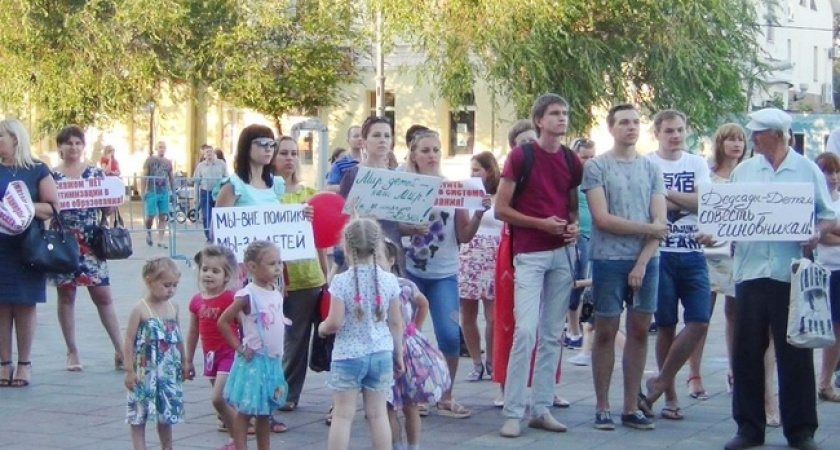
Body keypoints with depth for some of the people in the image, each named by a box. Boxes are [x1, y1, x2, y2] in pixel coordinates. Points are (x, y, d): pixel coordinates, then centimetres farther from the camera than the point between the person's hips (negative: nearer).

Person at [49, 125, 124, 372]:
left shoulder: (96, 173, 5)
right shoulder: (51, 176, 2)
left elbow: (107, 209, 7)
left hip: (90, 243, 0)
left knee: (103, 296, 0)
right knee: (66, 296, 6)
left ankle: (120, 350, 3)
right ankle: (72, 352, 15)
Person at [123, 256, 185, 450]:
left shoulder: (173, 308, 6)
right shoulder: (140, 309, -10)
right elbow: (129, 341, -10)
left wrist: (182, 364, 16)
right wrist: (129, 370, -12)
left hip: (169, 372, 5)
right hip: (145, 372, -5)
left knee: (167, 413, 14)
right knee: (139, 414, 0)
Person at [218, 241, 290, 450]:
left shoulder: (277, 293, 5)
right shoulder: (247, 295, -17)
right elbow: (222, 322, -14)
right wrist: (240, 348, -12)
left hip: (274, 360, 7)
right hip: (253, 361, -7)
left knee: (265, 411, 15)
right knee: (245, 411, 0)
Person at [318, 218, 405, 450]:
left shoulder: (341, 281, -12)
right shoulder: (389, 280, -2)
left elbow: (335, 322, -15)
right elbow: (396, 323, 3)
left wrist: (322, 328, 7)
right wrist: (398, 354, 14)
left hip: (348, 355, -3)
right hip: (381, 353, 3)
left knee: (343, 415, 3)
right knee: (378, 413, 9)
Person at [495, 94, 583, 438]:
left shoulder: (572, 160, 9)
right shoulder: (520, 156, -6)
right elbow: (501, 209, -6)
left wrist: (575, 225, -2)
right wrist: (540, 223, -16)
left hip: (563, 253, 5)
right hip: (530, 254, -5)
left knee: (552, 334, 7)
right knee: (526, 331, -13)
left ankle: (542, 408, 14)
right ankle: (513, 412, -7)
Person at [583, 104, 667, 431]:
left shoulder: (651, 169, 8)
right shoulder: (596, 167, -2)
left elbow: (660, 223, 2)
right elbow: (602, 219, -10)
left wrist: (642, 262, -9)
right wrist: (647, 228, -7)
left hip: (646, 260, 4)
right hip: (608, 259, -4)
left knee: (639, 332, 6)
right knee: (606, 332, 2)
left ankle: (631, 408, 14)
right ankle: (602, 407, 8)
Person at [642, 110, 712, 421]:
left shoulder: (697, 164, 11)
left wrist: (667, 194, -10)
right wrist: (687, 202, -7)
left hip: (693, 254, 3)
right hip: (660, 253, -3)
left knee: (699, 321, -7)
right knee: (666, 325, 1)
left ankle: (661, 381, 7)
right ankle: (670, 394, 12)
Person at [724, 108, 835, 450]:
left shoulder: (807, 171, 5)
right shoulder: (743, 171, 13)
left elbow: (828, 216, 6)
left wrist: (818, 232, -14)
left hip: (791, 274, -3)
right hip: (751, 271, 3)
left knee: (795, 353, 1)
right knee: (747, 351, 4)